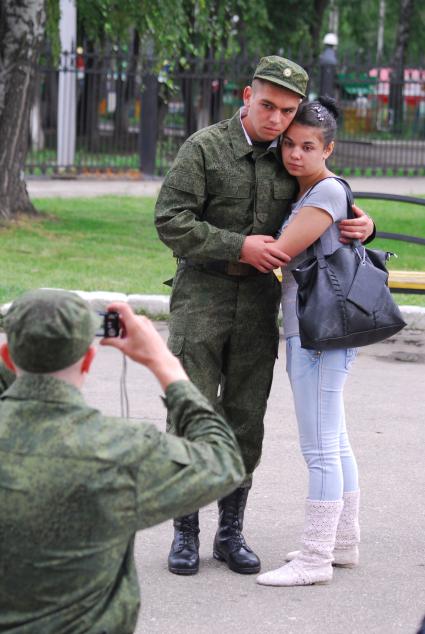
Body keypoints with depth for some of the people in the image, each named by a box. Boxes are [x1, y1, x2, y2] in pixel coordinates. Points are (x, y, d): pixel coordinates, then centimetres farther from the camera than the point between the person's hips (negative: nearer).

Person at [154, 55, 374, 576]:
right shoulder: (205, 147, -6)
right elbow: (170, 220, -12)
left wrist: (362, 227, -6)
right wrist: (240, 246, -19)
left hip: (259, 302, 4)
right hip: (202, 294, -3)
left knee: (246, 421, 6)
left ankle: (230, 532, 17)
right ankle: (185, 532, 8)